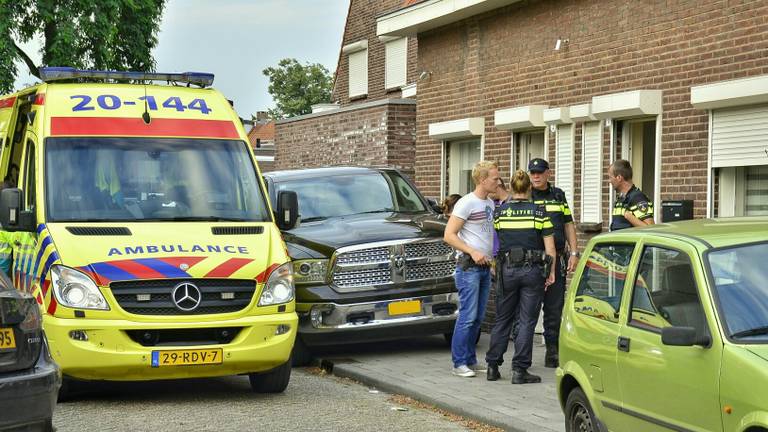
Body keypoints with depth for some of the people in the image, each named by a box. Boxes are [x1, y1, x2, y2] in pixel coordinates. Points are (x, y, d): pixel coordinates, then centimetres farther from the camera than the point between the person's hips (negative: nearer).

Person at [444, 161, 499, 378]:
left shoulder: (490, 204, 14)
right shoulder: (466, 203, -11)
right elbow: (449, 235, -15)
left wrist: (494, 257, 14)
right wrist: (473, 252, -21)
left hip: (485, 267, 8)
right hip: (469, 267, -8)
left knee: (478, 317, 10)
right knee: (468, 316, -9)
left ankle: (470, 360, 16)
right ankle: (459, 363, -4)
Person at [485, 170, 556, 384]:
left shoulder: (500, 212, 1)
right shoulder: (539, 212, -4)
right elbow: (549, 246, -4)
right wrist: (551, 272, 4)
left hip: (507, 269, 2)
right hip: (533, 270, -2)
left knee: (502, 319, 13)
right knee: (526, 322, 2)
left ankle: (493, 366, 14)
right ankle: (519, 370, 0)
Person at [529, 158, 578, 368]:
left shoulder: (558, 195, 15)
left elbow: (568, 226, 17)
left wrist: (574, 253, 8)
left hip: (556, 259, 3)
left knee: (555, 307, 5)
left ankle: (552, 350, 13)